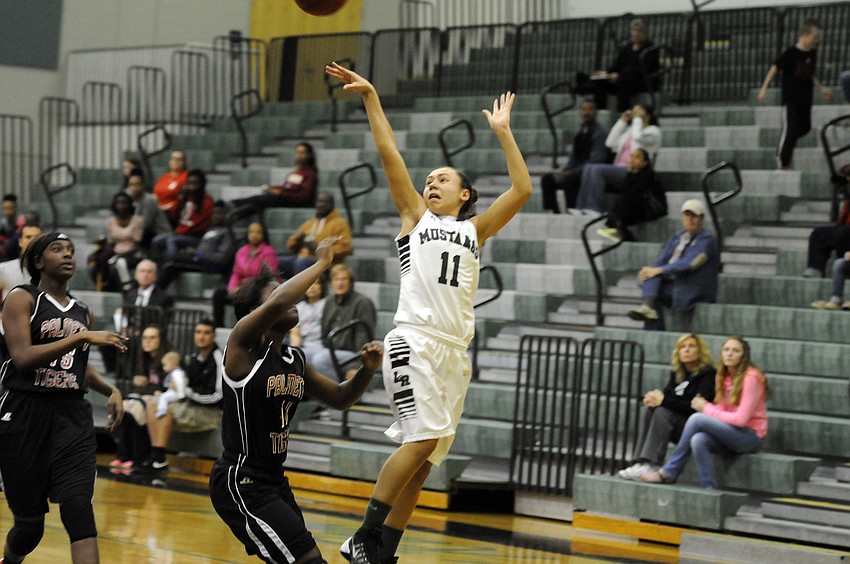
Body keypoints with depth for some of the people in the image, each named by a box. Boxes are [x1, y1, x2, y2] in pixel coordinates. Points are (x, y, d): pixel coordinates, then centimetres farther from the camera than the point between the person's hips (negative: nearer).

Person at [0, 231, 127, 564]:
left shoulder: (83, 313, 15)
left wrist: (111, 390, 12)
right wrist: (83, 337, -22)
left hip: (72, 418, 4)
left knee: (79, 509, -14)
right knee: (30, 521, 5)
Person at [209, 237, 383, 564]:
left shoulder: (296, 360, 11)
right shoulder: (244, 343, -12)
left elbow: (340, 399, 22)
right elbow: (279, 303, -32)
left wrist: (367, 370, 3)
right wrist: (321, 264, -20)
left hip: (273, 481, 9)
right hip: (240, 483, -9)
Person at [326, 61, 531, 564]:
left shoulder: (475, 230, 20)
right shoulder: (416, 217, 14)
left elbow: (522, 190, 11)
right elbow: (390, 155, 8)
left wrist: (503, 132, 11)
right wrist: (371, 97, 4)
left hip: (455, 351, 4)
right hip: (416, 342, -4)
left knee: (424, 457, 3)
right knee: (421, 440, -20)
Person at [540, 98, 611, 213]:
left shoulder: (600, 132, -10)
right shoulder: (581, 131, 14)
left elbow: (595, 160, -18)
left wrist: (570, 173, -22)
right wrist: (563, 171, -1)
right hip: (578, 171, 8)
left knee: (567, 180, -35)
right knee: (547, 178, -6)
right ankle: (555, 213, -8)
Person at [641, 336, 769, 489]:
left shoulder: (751, 378, -12)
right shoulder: (722, 376, 11)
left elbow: (741, 418, -17)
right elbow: (722, 411, 9)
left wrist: (707, 409, -11)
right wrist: (704, 405, -12)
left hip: (750, 435, -6)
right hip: (730, 434, 6)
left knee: (697, 419, -24)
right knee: (698, 440, -28)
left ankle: (669, 473, -16)